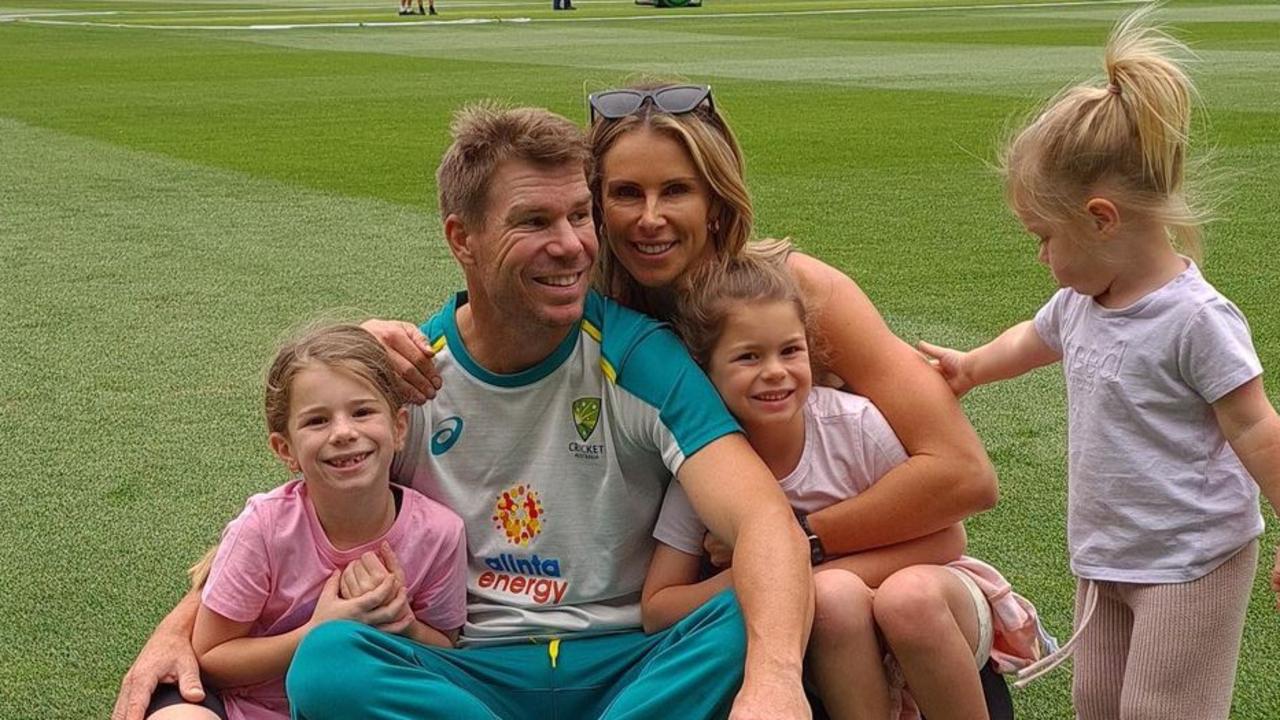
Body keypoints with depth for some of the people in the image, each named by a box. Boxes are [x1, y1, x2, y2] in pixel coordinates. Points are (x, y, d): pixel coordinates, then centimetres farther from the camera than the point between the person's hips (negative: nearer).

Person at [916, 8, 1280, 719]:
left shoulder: (1194, 318, -23)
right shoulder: (1080, 301, 2)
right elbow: (1035, 339, 26)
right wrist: (972, 365, 28)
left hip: (1191, 561, -8)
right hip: (1105, 556, 8)